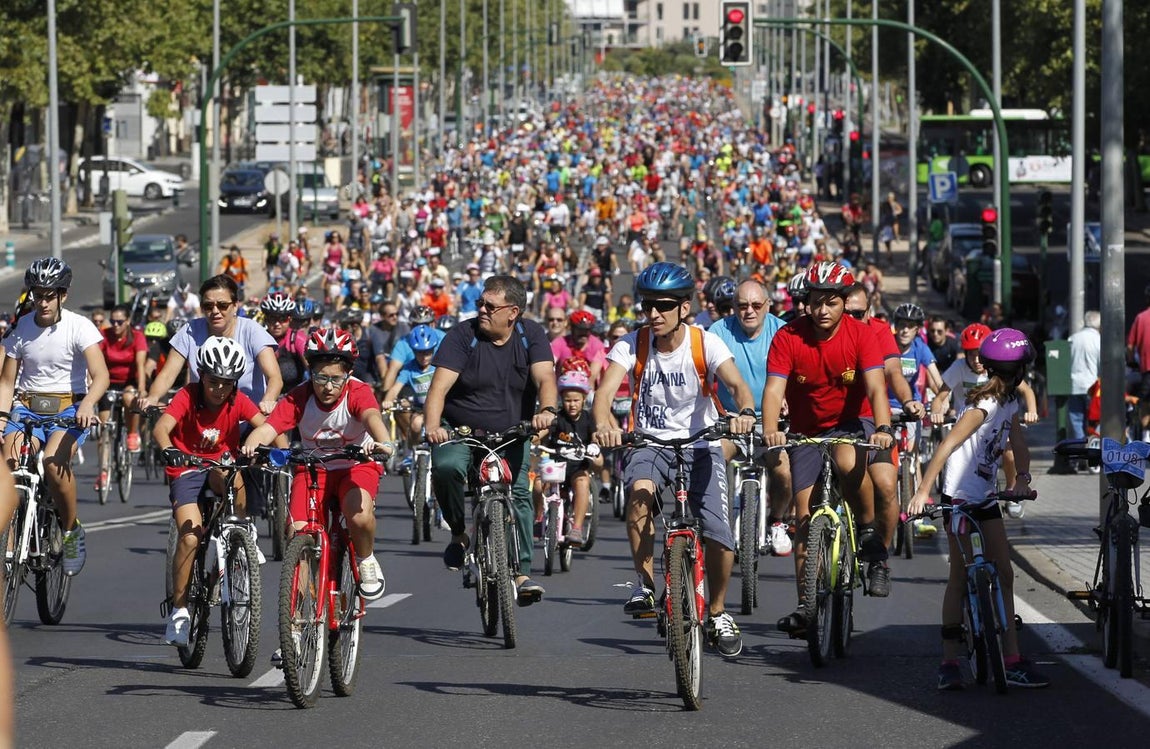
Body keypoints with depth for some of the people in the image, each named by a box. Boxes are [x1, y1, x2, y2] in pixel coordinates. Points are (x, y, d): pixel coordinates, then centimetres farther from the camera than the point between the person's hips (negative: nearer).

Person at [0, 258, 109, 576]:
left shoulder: (79, 327, -8)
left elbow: (100, 375, -18)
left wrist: (87, 405, -38)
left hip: (70, 407, -3)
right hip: (27, 407, 3)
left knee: (54, 461, -32)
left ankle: (71, 530, -9)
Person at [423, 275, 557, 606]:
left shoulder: (530, 335, -3)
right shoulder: (463, 335, -9)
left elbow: (545, 377, -17)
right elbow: (440, 385, -19)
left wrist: (547, 410, -40)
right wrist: (432, 426, -38)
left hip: (511, 434, 2)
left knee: (518, 491, -14)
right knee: (446, 467, -31)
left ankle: (522, 573, -10)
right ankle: (459, 533, -8)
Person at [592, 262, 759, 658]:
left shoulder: (705, 344, -11)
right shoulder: (632, 345, -9)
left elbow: (737, 384, -25)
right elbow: (605, 390, -23)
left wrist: (744, 412, -49)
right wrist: (603, 423, -46)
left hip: (700, 445, 0)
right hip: (648, 443, 0)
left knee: (718, 534, -14)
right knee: (640, 489, -35)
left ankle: (717, 613, 12)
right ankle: (645, 584, -19)